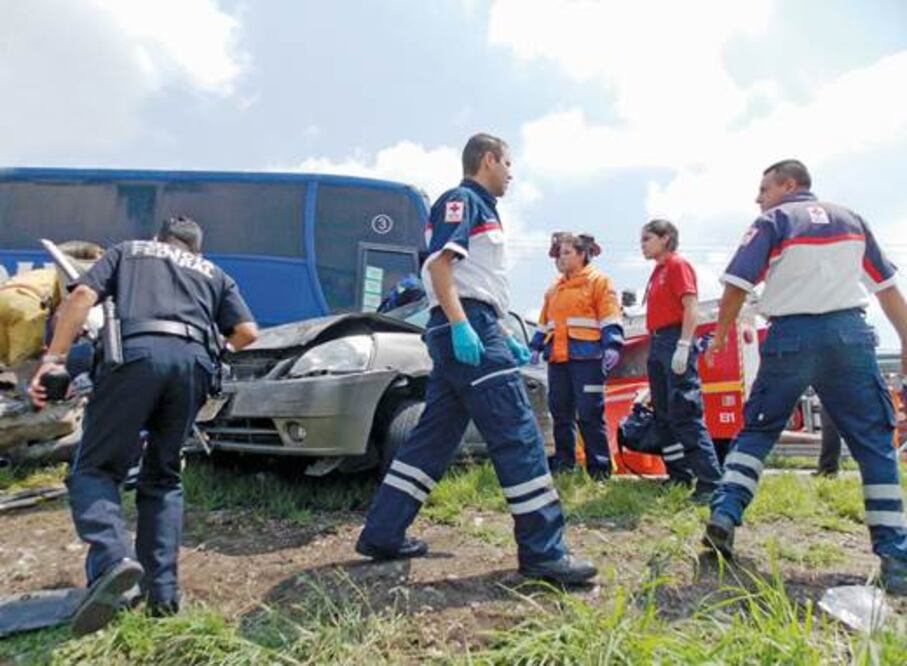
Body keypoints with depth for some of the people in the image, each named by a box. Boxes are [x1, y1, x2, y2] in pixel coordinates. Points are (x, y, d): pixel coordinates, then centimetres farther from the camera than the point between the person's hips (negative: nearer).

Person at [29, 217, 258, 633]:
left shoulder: (128, 251, 29)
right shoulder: (213, 273, 32)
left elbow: (83, 295, 9)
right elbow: (247, 332, 18)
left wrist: (54, 358, 5)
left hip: (137, 352, -2)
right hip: (195, 361, 3)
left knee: (94, 469, 6)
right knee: (162, 478, 14)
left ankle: (113, 558, -20)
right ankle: (162, 590, 8)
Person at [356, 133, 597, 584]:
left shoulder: (479, 207, 29)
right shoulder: (463, 199, 0)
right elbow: (437, 263, -15)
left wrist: (504, 339, 24)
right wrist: (460, 325, -26)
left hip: (469, 329, 10)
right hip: (468, 328, -10)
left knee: (432, 439, 9)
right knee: (518, 436, -10)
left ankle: (382, 535, 15)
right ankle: (542, 551, -4)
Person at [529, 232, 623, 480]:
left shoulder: (599, 282, 2)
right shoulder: (554, 289, 21)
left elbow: (610, 319, -7)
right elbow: (544, 323, 26)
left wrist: (612, 346, -19)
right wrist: (535, 346, 18)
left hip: (586, 357, -6)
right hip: (558, 358, 7)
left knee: (590, 414, -7)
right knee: (560, 413, 9)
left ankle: (599, 468, 1)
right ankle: (563, 463, 20)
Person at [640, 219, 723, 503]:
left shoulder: (678, 265, -4)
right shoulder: (658, 270, 20)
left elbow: (691, 308, -14)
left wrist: (683, 346, -23)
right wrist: (654, 347, 13)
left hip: (674, 343, -9)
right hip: (656, 344, 9)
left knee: (685, 415, -13)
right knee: (663, 416, 11)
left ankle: (710, 482, -9)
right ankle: (679, 477, 20)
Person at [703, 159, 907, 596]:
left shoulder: (773, 221, 4)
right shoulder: (851, 219, 17)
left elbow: (737, 286, -8)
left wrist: (719, 337, 4)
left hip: (791, 335, -2)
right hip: (848, 333, 3)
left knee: (757, 429, 12)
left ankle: (724, 514, 2)